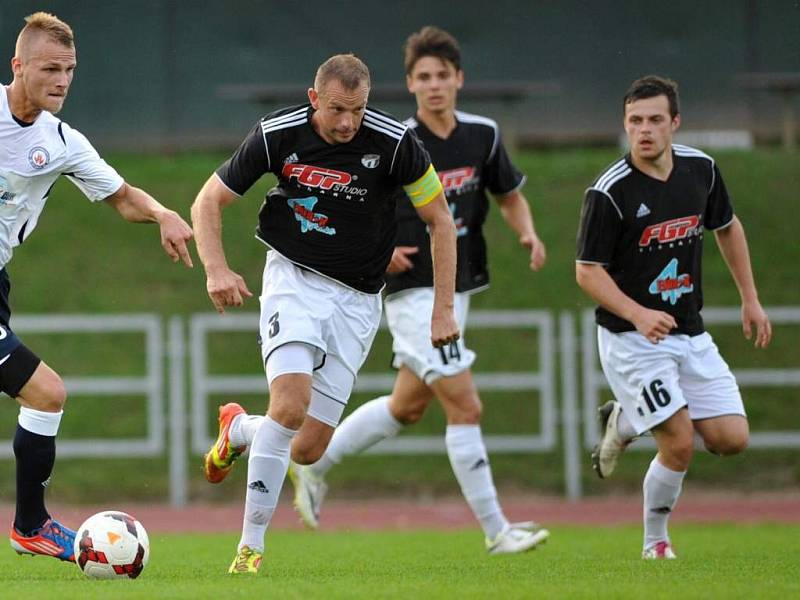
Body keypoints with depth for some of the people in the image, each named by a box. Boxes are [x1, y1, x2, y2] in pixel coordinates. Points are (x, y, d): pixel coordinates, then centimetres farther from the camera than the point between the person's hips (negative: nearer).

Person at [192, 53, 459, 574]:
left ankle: (238, 428, 33)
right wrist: (217, 268, -17)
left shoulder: (396, 144, -13)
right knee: (290, 404, -26)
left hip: (357, 298, 1)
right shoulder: (277, 134, -12)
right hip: (294, 277, -1)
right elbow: (209, 201, -1)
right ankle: (251, 546, -15)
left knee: (308, 449, -3)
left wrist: (444, 310, -5)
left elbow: (440, 220, -1)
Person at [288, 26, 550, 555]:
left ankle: (315, 465, 35)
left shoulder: (483, 135, 3)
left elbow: (510, 195, 17)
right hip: (415, 293, -7)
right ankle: (496, 531, -7)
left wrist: (527, 233, -3)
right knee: (465, 407, -12)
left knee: (407, 407, 18)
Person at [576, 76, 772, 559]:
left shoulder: (701, 168, -1)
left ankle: (626, 421, 22)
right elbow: (588, 271, -13)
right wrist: (638, 314, -28)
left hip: (690, 333, 6)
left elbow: (728, 227, 17)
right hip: (631, 337, -6)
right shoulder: (609, 193, -17)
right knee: (680, 446, -15)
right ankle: (656, 543, 11)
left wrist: (751, 299, 16)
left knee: (732, 440, -1)